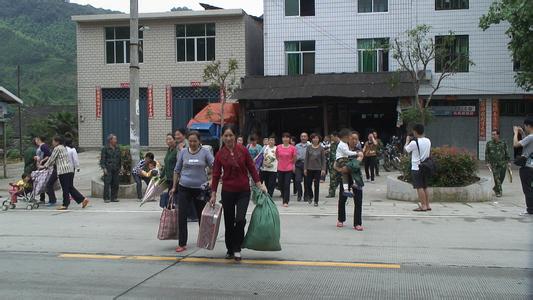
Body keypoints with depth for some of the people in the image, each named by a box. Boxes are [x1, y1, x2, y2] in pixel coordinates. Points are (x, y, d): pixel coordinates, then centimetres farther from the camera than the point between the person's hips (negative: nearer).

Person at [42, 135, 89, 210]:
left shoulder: (57, 148, -7)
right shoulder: (63, 148, 21)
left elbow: (52, 159, -4)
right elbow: (55, 160, 26)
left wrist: (44, 166, 7)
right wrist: (47, 165, 27)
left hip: (63, 171, -9)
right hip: (70, 169, 9)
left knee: (65, 188, -2)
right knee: (70, 187, 12)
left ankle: (65, 205, 4)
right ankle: (83, 199, 5)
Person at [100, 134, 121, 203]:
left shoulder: (117, 149, 13)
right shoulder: (105, 149, -3)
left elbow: (120, 159, 21)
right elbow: (102, 159, -5)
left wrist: (120, 167, 17)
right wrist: (104, 168, -13)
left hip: (116, 169, 5)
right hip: (108, 169, -5)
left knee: (115, 184, 4)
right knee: (107, 183, -7)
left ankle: (114, 197, 12)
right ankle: (106, 198, -3)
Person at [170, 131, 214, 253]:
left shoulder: (205, 152, -2)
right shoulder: (183, 152, 4)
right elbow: (177, 170, 10)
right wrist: (174, 187, 10)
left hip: (200, 188, -1)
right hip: (184, 188, 1)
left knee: (202, 215, 11)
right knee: (181, 216, -4)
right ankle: (182, 244, 2)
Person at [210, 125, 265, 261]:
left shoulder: (243, 150, -3)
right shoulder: (220, 154, -2)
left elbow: (251, 168, 2)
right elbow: (216, 175, 1)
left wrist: (259, 185, -3)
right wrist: (213, 195, 0)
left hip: (243, 191, -1)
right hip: (228, 191, 1)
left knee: (240, 219, -14)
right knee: (229, 222, 7)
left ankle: (237, 249, 1)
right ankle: (230, 250, 23)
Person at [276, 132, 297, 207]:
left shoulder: (293, 148, -7)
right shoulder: (278, 147, -1)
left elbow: (294, 159, 7)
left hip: (289, 169, -3)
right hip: (280, 169, 3)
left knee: (287, 185, -5)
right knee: (281, 184, 10)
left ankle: (286, 202, -1)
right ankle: (284, 197, 30)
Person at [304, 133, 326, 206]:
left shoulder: (321, 148, 0)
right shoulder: (309, 148, 3)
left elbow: (323, 159, 1)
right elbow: (306, 158, 5)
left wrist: (323, 169, -7)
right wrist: (305, 168, 0)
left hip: (318, 169, -1)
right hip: (310, 168, 1)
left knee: (316, 185, 2)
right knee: (308, 184, 0)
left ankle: (316, 201, 11)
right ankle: (310, 196, 28)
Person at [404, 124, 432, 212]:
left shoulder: (414, 142, -16)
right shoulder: (428, 141, 5)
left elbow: (406, 149, 1)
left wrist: (407, 140, 18)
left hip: (416, 168, -7)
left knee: (419, 187, -4)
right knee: (425, 187, 14)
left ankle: (423, 206, -5)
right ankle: (427, 205, 15)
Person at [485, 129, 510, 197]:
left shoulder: (503, 143, 4)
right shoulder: (489, 144, 2)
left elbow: (506, 153, 9)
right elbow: (486, 154, 4)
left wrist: (508, 162, 5)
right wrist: (488, 162, -4)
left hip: (503, 163, 1)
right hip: (494, 164, -1)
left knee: (502, 177, 0)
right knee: (497, 178, -6)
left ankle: (495, 188, 23)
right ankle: (498, 192, 3)